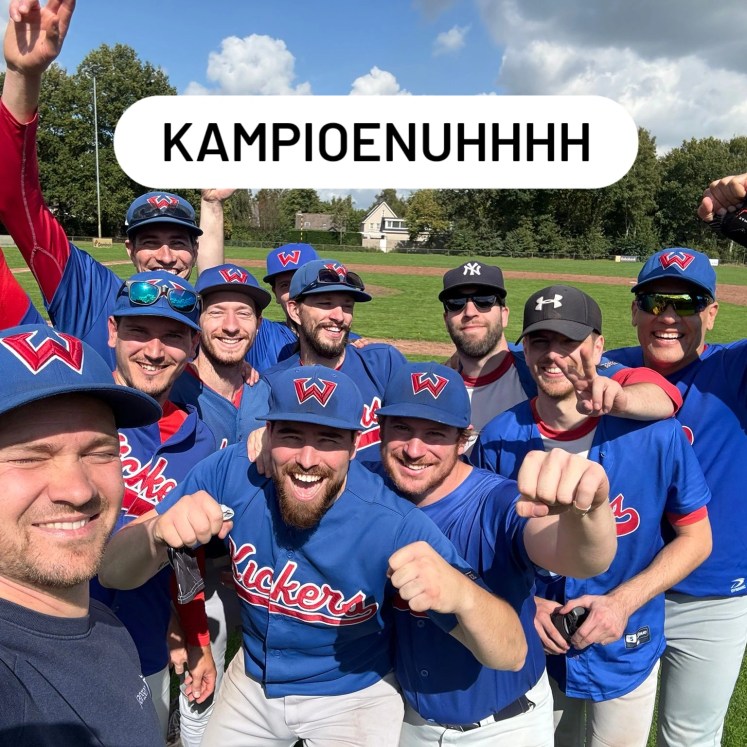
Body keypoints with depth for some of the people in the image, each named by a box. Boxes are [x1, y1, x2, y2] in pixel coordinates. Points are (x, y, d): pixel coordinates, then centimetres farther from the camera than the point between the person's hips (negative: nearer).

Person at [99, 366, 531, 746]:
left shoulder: (396, 526, -32)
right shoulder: (232, 474, -24)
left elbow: (510, 656, -32)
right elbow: (114, 574, -21)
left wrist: (461, 593, -56)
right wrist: (158, 532, -45)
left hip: (355, 698, -2)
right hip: (251, 682, 3)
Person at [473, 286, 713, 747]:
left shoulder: (656, 433, -19)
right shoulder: (498, 438, -14)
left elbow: (696, 537, -7)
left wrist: (623, 601, -18)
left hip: (625, 651, -1)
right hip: (531, 645, 2)